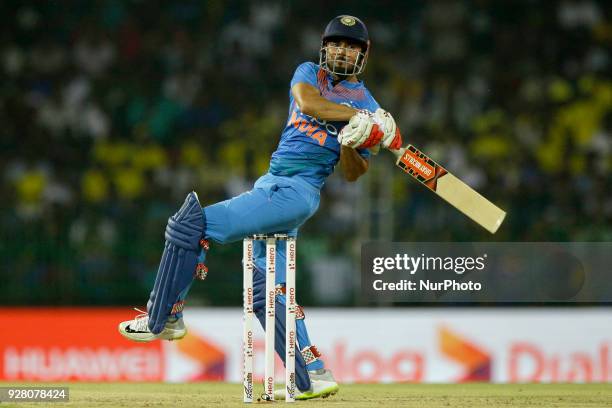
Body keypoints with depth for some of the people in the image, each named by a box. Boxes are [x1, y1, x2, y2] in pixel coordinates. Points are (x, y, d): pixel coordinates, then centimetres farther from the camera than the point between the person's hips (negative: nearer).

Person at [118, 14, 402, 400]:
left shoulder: (367, 106, 6)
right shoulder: (309, 73, 15)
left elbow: (354, 174, 2)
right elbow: (308, 102, -9)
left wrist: (351, 143, -18)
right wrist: (357, 118, -14)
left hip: (297, 192, -6)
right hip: (271, 186, 6)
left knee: (194, 224, -16)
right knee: (269, 289, 3)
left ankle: (164, 317, -10)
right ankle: (314, 378, 3)